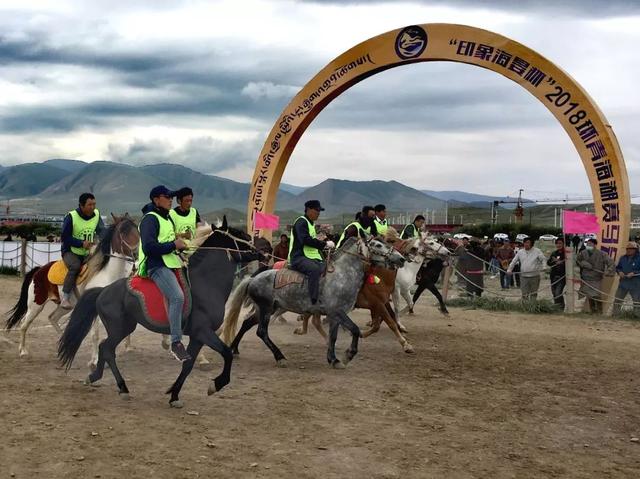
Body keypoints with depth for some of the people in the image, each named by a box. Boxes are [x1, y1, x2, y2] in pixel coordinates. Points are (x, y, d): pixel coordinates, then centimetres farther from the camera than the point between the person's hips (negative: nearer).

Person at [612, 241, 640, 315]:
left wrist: (634, 273, -22)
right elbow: (618, 267, 17)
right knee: (617, 300, 8)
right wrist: (619, 272, -3)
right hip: (623, 282, 5)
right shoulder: (623, 258, 8)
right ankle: (615, 314, 18)